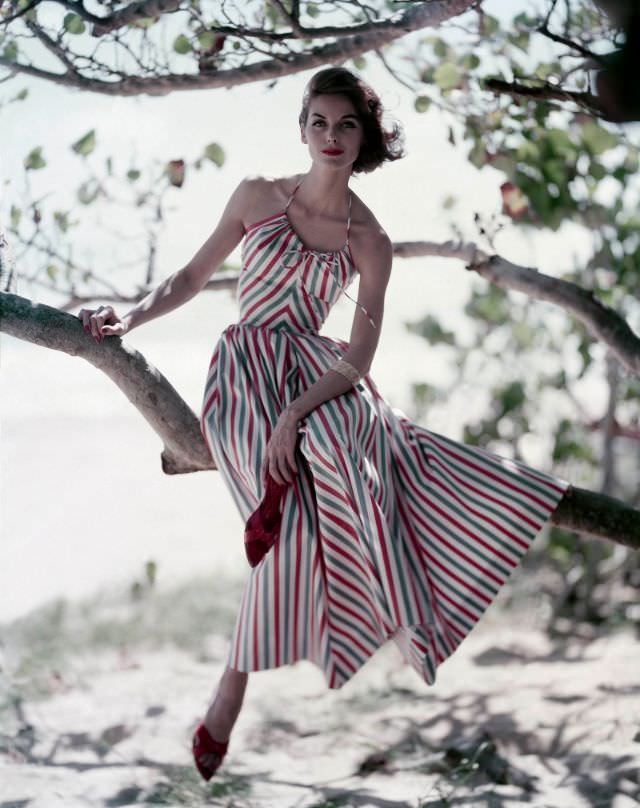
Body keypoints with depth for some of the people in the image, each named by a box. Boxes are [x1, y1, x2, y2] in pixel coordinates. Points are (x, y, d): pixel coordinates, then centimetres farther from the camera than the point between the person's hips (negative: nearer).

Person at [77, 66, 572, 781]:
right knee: (296, 512, -28)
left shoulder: (368, 242, 2)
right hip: (246, 368, -1)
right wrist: (129, 318, -2)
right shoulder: (258, 195, 4)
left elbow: (359, 359, -7)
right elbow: (194, 276, 14)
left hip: (315, 372, 1)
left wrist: (296, 413, -23)